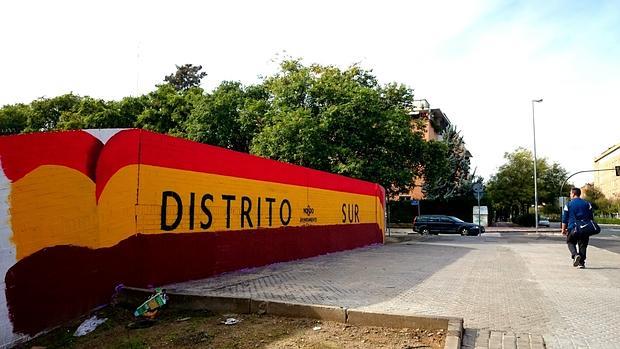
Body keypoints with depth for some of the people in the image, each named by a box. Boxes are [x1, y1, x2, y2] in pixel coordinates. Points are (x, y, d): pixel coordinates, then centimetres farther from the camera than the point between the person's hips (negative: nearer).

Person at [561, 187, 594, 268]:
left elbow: (564, 219, -1)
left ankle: (575, 255, -14)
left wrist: (563, 229, 7)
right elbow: (591, 217, 10)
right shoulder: (587, 204, 7)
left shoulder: (568, 204, -1)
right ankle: (582, 263, 9)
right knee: (583, 245, 10)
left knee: (571, 243, 12)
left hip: (572, 229, -3)